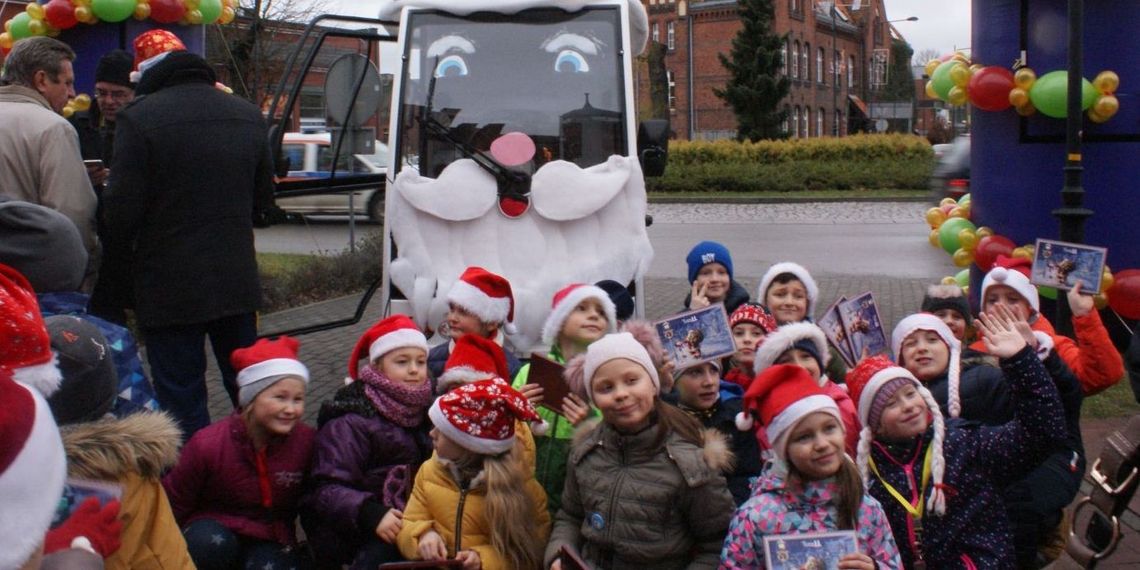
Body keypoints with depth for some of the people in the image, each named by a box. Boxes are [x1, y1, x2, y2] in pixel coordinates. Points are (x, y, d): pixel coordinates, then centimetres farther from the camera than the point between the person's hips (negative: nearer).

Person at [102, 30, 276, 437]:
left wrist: (119, 262, 4)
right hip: (237, 279, 6)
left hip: (168, 286, -5)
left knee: (182, 400, 3)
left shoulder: (138, 118, -12)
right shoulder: (248, 115, 7)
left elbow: (122, 208, -14)